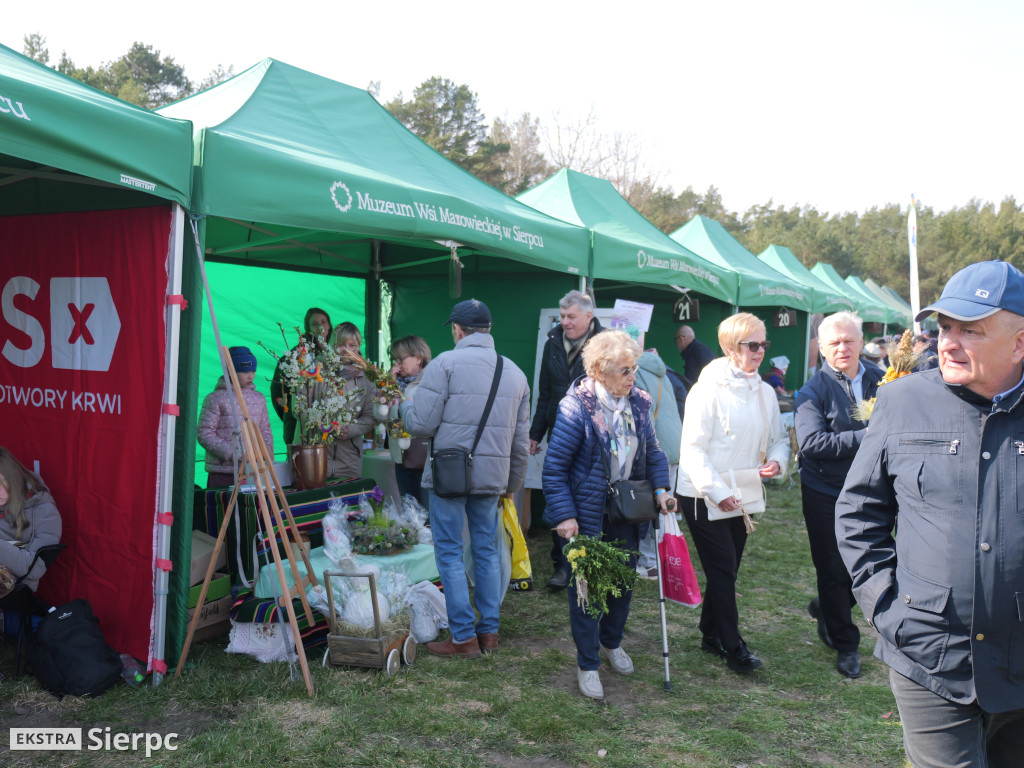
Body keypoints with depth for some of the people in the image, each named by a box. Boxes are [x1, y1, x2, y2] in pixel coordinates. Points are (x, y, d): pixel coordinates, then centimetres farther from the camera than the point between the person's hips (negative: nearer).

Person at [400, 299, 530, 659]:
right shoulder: (514, 372, 10)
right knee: (486, 550, 15)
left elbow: (422, 425, -11)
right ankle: (489, 630, 22)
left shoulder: (445, 363, -8)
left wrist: (404, 404, 11)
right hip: (492, 476, 5)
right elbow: (521, 440, 14)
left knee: (450, 553, 4)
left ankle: (463, 636, 9)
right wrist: (513, 483, 24)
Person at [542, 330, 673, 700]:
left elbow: (653, 451, 11)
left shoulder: (638, 404, 0)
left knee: (624, 580, 18)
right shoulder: (576, 407, -18)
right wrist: (564, 515, -21)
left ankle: (611, 642, 44)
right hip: (587, 515, -5)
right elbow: (554, 466, -16)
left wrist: (662, 488, -6)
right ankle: (588, 664, 23)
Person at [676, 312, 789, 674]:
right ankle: (732, 645, 10)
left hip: (741, 497, 7)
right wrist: (716, 491, -23)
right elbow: (693, 447, -16)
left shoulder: (765, 392, 7)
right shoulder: (709, 389, -13)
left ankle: (711, 634, 31)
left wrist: (777, 460, -8)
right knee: (722, 569, -3)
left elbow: (779, 438, 15)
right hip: (704, 496, -7)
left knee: (727, 569, 15)